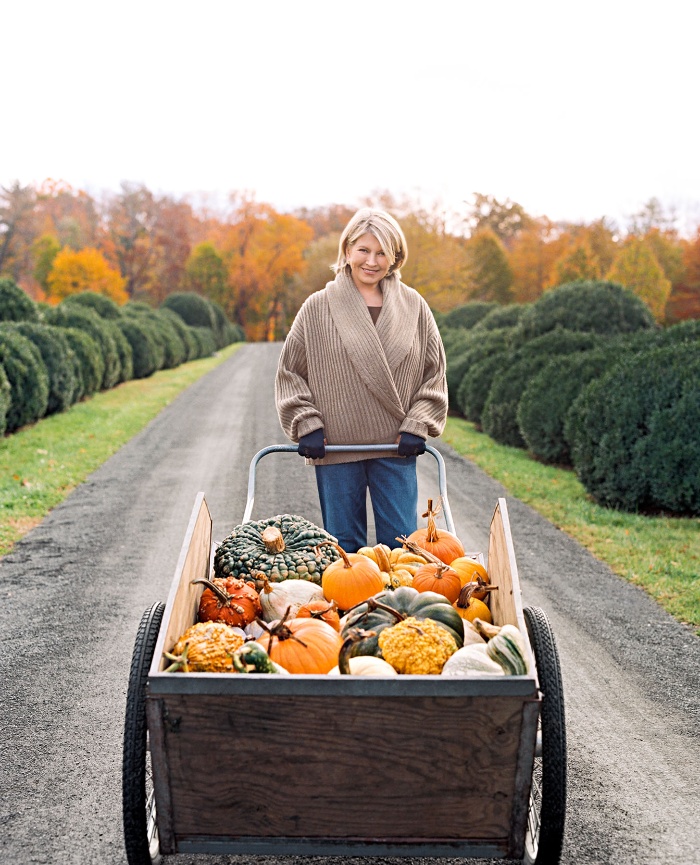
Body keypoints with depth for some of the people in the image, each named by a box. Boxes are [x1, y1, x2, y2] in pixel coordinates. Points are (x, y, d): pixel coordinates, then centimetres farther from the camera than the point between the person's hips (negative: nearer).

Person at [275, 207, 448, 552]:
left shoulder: (414, 307, 6)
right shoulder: (318, 307, 2)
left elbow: (435, 372, 10)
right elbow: (290, 372, 6)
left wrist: (417, 426, -1)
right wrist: (307, 425, -4)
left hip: (396, 448, 1)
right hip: (336, 448, -1)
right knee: (342, 546, 6)